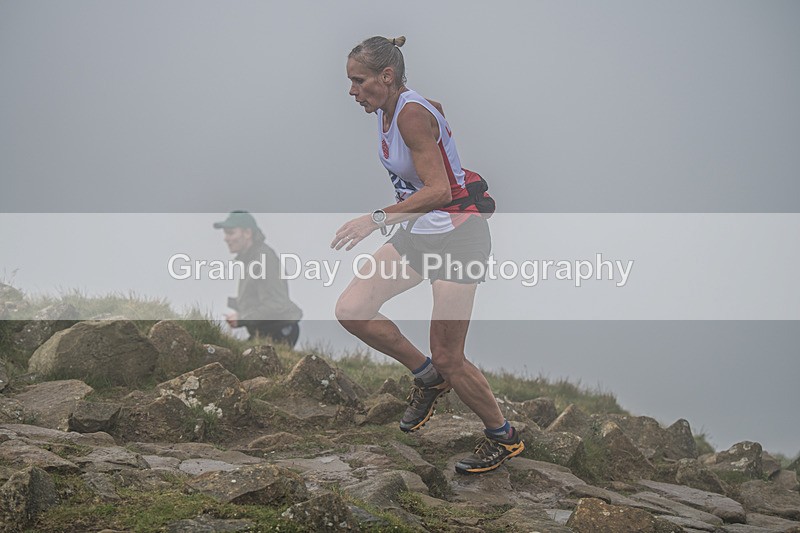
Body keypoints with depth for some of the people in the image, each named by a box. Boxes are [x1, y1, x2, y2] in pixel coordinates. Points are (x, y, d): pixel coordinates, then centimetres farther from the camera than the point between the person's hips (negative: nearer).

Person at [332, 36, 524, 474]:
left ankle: (504, 437, 19)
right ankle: (426, 378, 15)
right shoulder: (387, 110, 3)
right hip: (420, 234, 9)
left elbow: (438, 191, -30)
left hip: (458, 236, -9)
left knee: (447, 359, -3)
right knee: (351, 309, -4)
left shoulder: (412, 114, -23)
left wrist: (377, 219, -36)